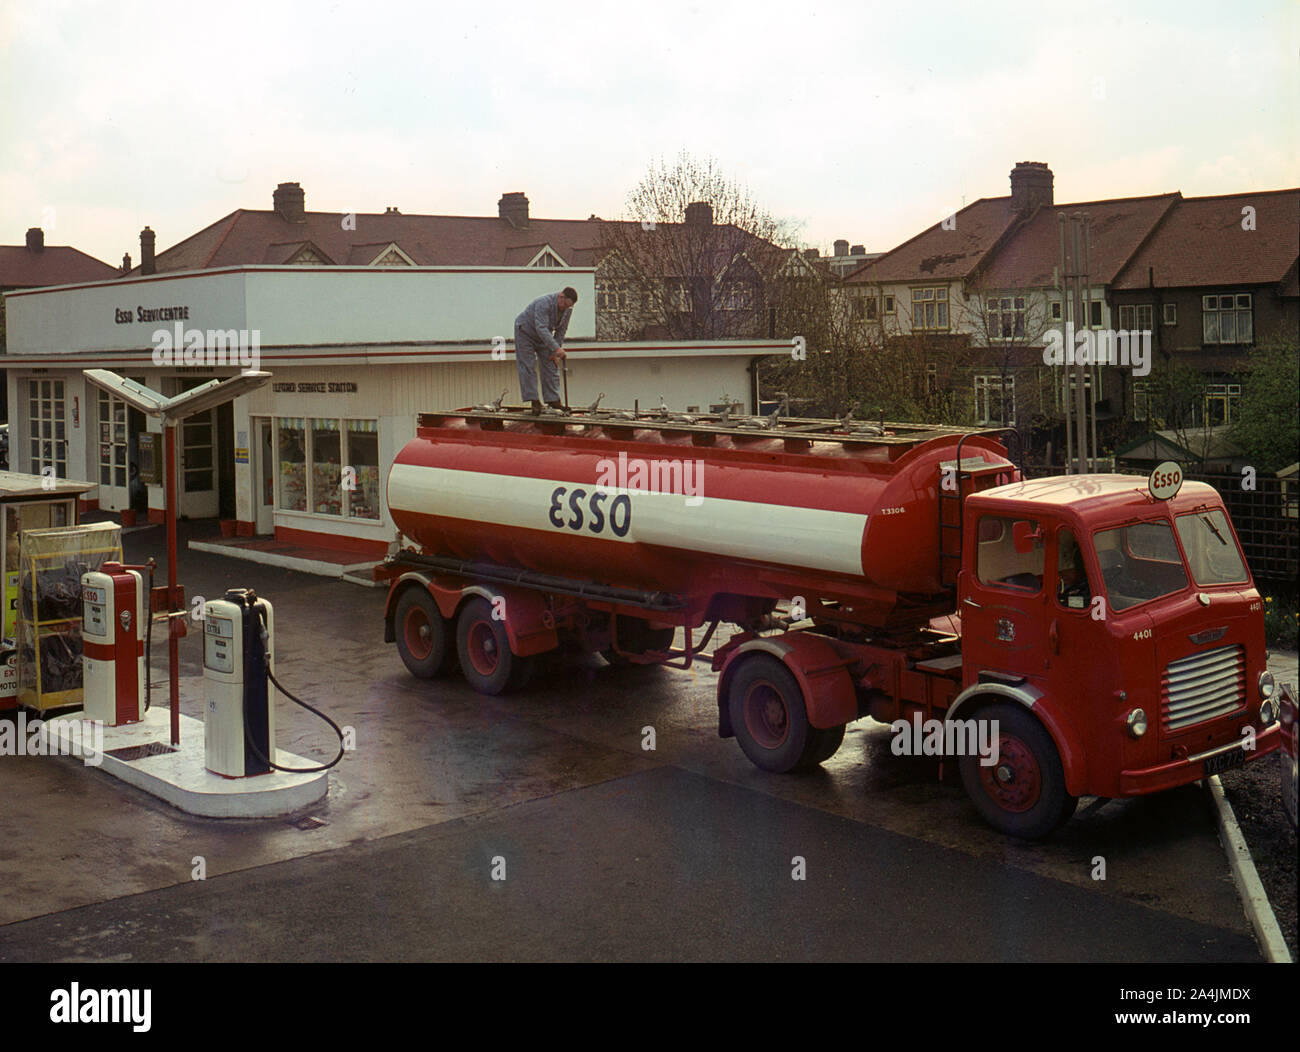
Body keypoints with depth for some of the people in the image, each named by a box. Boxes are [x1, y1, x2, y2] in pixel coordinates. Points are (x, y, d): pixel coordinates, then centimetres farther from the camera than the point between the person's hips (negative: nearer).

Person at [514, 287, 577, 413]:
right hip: (525, 331, -6)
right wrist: (556, 348, -48)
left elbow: (561, 331, -4)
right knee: (528, 367, -10)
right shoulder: (544, 303, -36)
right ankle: (534, 401, -10)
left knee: (550, 366, 0)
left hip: (543, 336, 7)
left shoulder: (568, 309, -13)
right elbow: (541, 328, -43)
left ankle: (553, 399, 2)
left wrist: (554, 352, -7)